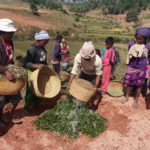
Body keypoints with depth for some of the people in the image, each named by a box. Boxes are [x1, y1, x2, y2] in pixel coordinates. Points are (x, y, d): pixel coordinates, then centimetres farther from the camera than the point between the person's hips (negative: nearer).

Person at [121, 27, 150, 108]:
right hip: (131, 68, 2)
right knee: (129, 84, 15)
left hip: (141, 70, -2)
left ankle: (136, 101, 30)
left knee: (138, 86, 11)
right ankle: (126, 97, 36)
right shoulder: (132, 44, -10)